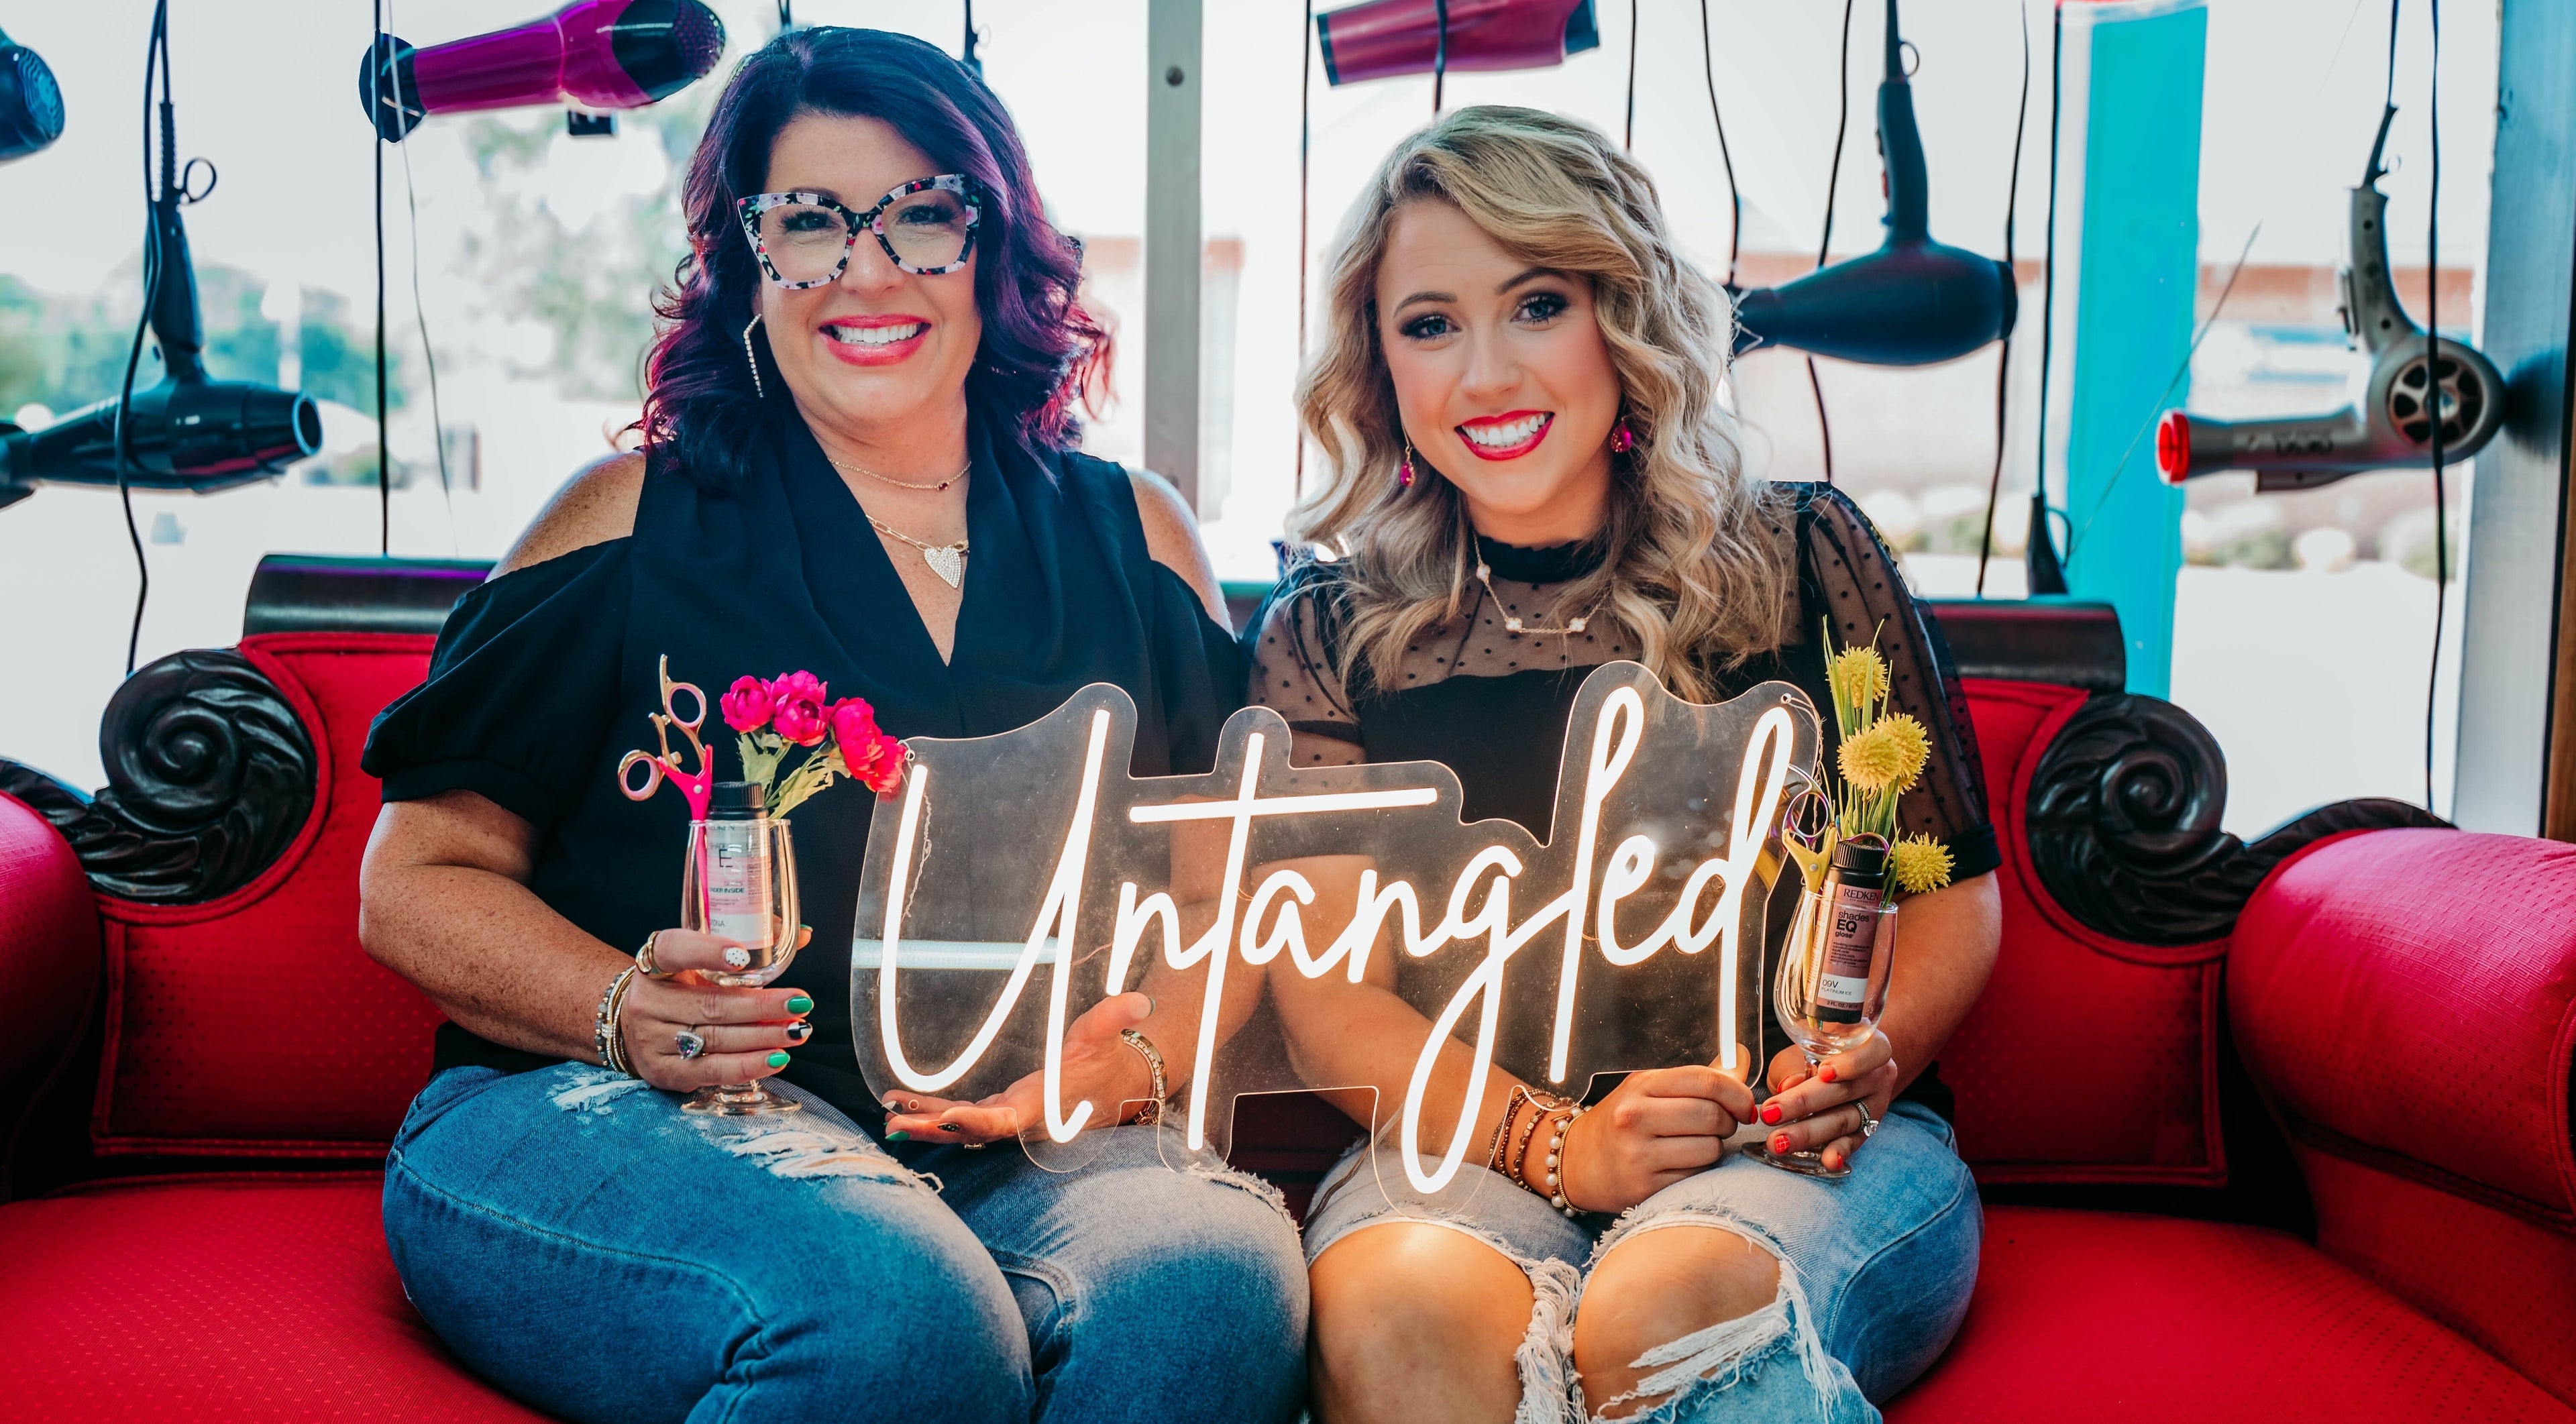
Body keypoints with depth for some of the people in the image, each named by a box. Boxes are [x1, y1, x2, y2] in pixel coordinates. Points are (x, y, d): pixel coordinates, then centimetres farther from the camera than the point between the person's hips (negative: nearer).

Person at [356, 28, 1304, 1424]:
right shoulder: (637, 517, 9)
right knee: (900, 1310, -34)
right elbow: (419, 883, 8)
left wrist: (1137, 1053, -10)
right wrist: (627, 1013, -13)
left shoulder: (1134, 536, 15)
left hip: (1030, 1152, 2)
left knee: (1216, 1277, -31)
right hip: (602, 1122, -2)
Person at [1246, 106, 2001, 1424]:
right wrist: (1561, 1142, -16)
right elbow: (1325, 987, 1)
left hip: (1811, 1154, 0)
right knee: (1397, 1318, -33)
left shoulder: (1806, 558, 6)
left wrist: (1871, 1060, -11)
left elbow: (1952, 885, 10)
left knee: (1669, 1316, -35)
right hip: (1471, 1141, 1)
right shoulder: (1327, 632, 6)